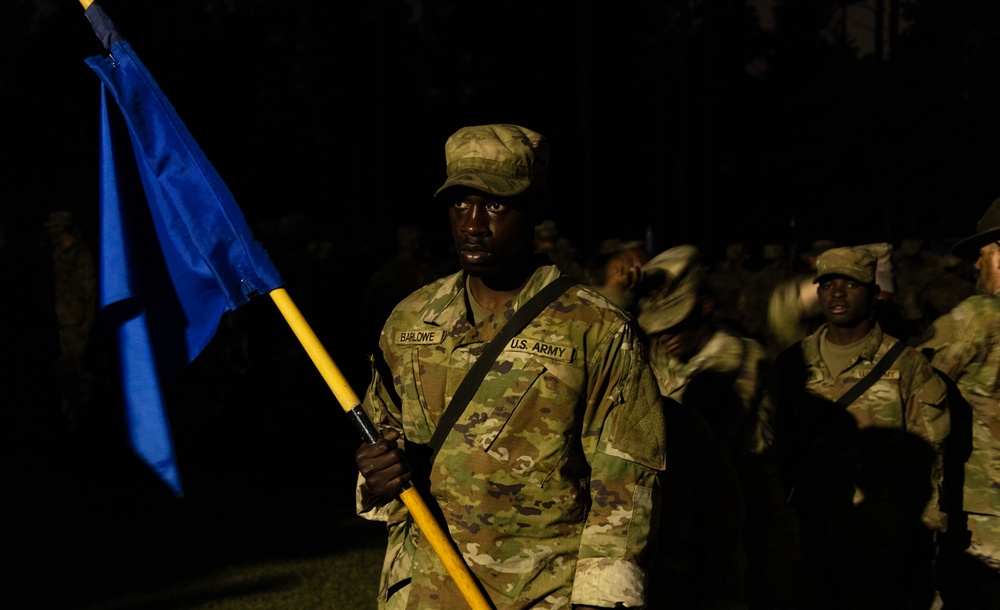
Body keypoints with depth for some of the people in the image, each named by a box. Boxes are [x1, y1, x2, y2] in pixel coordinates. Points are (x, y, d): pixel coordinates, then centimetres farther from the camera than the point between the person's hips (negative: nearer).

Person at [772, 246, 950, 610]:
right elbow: (777, 445, 12)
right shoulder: (792, 364, 8)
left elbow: (928, 458, 0)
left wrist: (924, 540, -2)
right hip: (809, 532, 3)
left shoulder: (906, 366, 0)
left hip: (881, 535, -2)